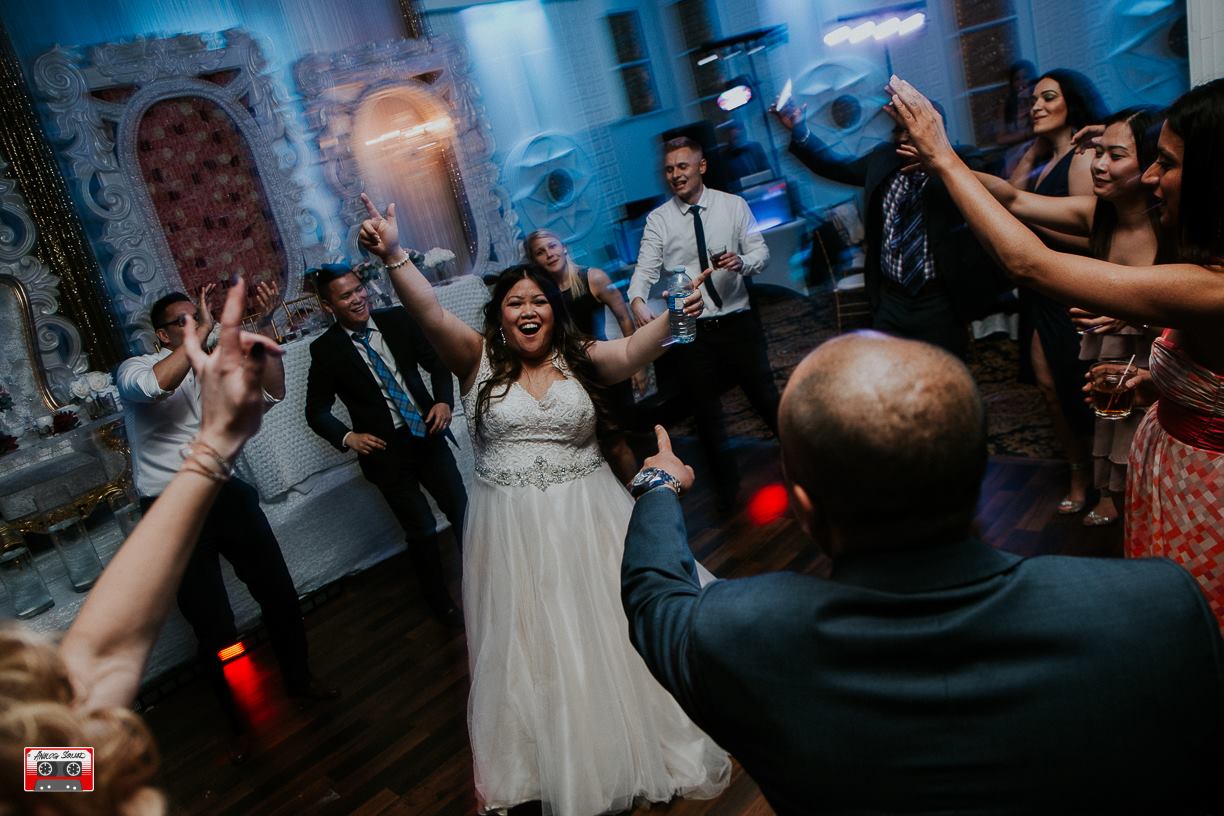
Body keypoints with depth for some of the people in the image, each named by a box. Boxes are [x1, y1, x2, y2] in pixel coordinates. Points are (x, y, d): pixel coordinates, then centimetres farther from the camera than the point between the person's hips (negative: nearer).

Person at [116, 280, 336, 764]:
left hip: (226, 496, 5)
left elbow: (272, 393, -7)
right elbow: (156, 385, -31)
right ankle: (238, 721, 26)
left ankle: (298, 680, 38)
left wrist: (264, 326, -14)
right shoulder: (135, 370, -6)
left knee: (279, 595, 13)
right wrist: (200, 332, -27)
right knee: (215, 628, 3)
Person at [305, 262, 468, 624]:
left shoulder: (398, 319, -2)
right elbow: (316, 411, -1)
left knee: (463, 512, 12)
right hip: (385, 451, -2)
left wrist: (444, 400, -11)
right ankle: (439, 600, 31)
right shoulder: (326, 350, -8)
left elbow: (437, 362, 5)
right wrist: (348, 437, -17)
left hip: (428, 435, 3)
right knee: (421, 531, 6)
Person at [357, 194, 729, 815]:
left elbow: (631, 352, -16)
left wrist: (671, 319, -34)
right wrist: (393, 256, -31)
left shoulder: (579, 358, 1)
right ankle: (554, 766, 34)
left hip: (585, 519, 1)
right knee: (531, 648, 12)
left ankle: (637, 746, 36)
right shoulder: (479, 360, -2)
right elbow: (431, 315, -17)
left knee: (606, 635, 12)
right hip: (511, 529, 0)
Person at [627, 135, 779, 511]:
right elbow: (646, 268, -11)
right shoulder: (658, 220, 0)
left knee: (765, 396, 7)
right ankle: (726, 486, 32)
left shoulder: (733, 205, 3)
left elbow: (761, 251, 0)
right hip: (690, 330, 1)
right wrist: (637, 299, -32)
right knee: (706, 410, 12)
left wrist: (743, 262, -24)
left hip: (739, 322, 0)